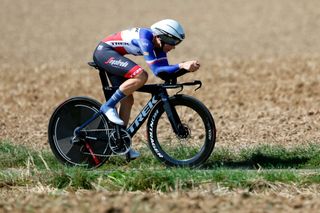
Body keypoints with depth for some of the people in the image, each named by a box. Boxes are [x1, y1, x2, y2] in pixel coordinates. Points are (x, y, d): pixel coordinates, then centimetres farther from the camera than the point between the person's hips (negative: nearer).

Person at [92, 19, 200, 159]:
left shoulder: (159, 43, -1)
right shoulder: (146, 38, -27)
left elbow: (165, 70, -3)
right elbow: (156, 70, -31)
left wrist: (186, 66, -17)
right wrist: (181, 66, -36)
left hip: (111, 55, 10)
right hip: (104, 52, -10)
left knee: (127, 99, 5)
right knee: (141, 76, -26)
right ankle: (108, 107, -17)